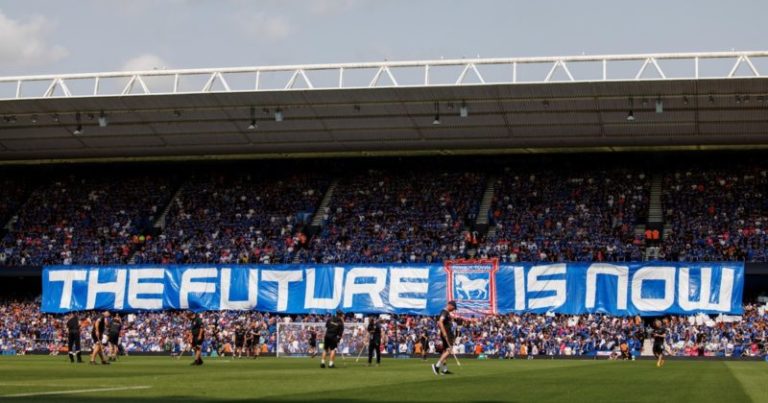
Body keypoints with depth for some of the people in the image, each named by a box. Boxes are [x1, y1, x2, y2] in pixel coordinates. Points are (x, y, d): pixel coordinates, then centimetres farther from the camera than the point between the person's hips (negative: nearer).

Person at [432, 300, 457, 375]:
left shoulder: (447, 313, 19)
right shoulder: (444, 312, -12)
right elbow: (440, 322, -25)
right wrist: (444, 332, -31)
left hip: (448, 334, 11)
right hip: (446, 334, -11)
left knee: (445, 351, 11)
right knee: (448, 350, -15)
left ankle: (444, 369, 13)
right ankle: (437, 365, -17)